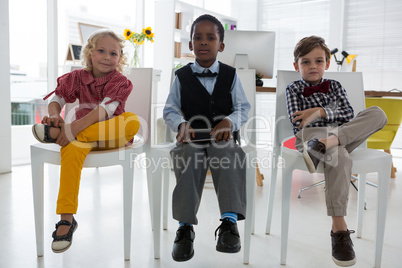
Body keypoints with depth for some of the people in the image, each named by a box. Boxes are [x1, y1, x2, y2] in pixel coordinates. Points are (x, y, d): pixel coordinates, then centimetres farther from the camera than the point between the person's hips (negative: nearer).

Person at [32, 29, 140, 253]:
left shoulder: (120, 82, -3)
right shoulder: (77, 77, 9)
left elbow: (105, 109, -19)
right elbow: (56, 100, 13)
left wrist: (74, 127, -32)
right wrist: (55, 115, -13)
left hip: (111, 134, -1)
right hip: (80, 134, 1)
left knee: (133, 121, -33)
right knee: (72, 148, -35)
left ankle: (55, 134, -31)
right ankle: (66, 219, -30)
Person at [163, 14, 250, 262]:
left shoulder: (230, 75, 10)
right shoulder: (182, 76, 10)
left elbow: (243, 109, 6)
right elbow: (170, 110, 9)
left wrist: (229, 121, -16)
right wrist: (181, 124, -13)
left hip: (222, 136, 0)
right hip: (192, 137, 0)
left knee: (230, 155, -33)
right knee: (188, 157, -32)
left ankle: (229, 222, -31)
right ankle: (185, 227, -28)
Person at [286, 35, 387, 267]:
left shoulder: (335, 86, 22)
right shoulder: (294, 89, 12)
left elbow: (349, 114, 6)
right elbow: (298, 122, -2)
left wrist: (320, 111, -8)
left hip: (344, 134, 4)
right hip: (309, 136, -4)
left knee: (378, 113, -22)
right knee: (340, 156, -40)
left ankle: (324, 144, -41)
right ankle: (339, 228, -44)